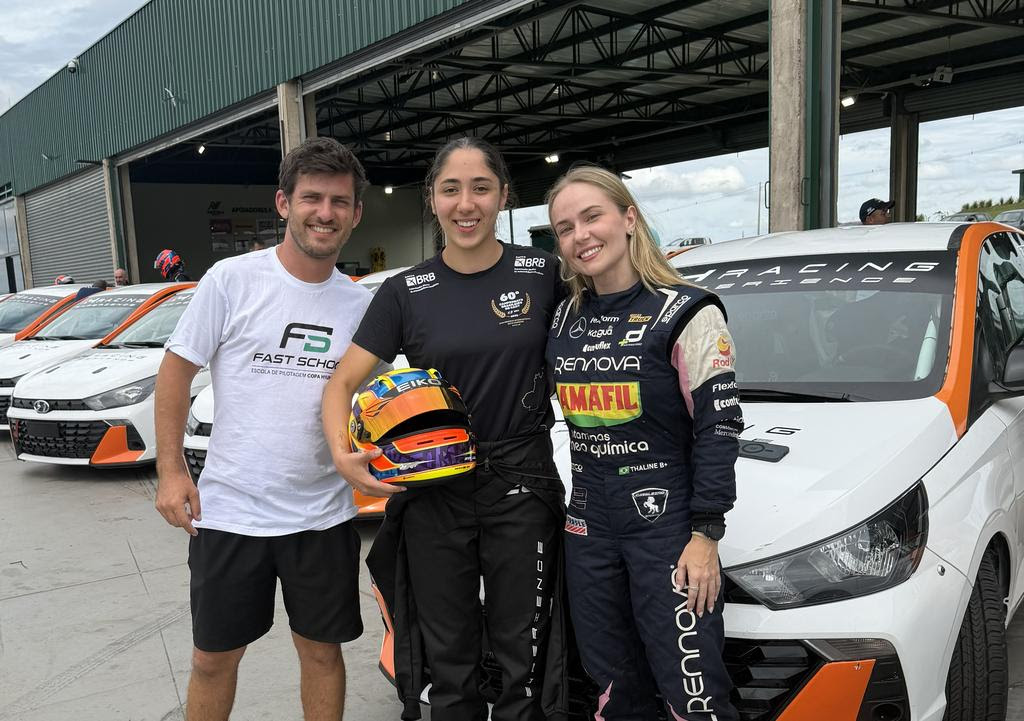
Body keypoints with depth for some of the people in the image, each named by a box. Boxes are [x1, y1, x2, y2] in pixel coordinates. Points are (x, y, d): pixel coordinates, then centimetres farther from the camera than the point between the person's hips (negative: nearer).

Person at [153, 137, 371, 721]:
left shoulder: (361, 304, 3)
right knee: (214, 657, 13)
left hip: (324, 515, 2)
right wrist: (171, 469, -7)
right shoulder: (232, 280, -7)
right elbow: (176, 372, -1)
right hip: (229, 511, -2)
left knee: (322, 650, 14)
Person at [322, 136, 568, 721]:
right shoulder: (406, 292, -1)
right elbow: (342, 384, -3)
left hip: (522, 484, -1)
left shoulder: (542, 274, -3)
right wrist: (342, 453, -19)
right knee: (449, 661, 16)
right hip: (433, 493, 1)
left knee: (523, 658, 11)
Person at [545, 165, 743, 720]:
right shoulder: (563, 321, 8)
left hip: (667, 526, -5)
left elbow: (718, 427, -12)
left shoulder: (686, 313, -9)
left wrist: (704, 535, -15)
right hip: (588, 528, 6)